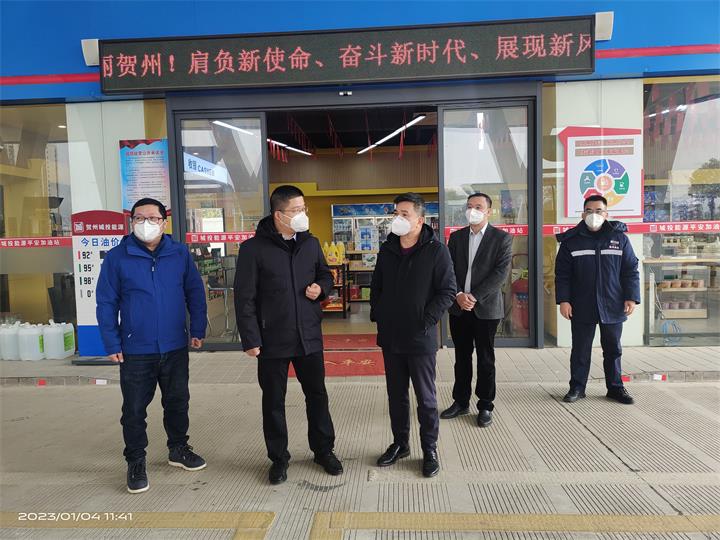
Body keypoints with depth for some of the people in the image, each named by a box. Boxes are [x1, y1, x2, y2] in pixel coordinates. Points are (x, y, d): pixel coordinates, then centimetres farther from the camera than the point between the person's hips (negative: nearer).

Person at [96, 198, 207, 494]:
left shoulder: (180, 254, -1)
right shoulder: (116, 257, -6)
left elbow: (195, 292, 5)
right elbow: (106, 303, -3)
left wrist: (197, 330, 2)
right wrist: (112, 344, -5)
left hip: (175, 347, 2)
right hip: (135, 350, -2)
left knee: (178, 402, 16)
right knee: (134, 409, 8)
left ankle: (178, 448, 37)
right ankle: (136, 462, 27)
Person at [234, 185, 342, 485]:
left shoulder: (310, 243, 4)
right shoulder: (254, 249, -10)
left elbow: (325, 274, 18)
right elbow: (244, 298, -10)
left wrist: (321, 287, -5)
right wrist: (250, 339, -12)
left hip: (309, 336, 4)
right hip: (273, 339, -3)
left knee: (317, 395, 14)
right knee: (274, 401, 11)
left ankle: (323, 450, 33)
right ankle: (278, 457, 29)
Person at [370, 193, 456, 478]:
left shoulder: (436, 250, -10)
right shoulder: (387, 249, 6)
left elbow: (448, 290, -10)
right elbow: (376, 286, 16)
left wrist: (427, 321, -15)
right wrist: (377, 315, 6)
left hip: (420, 339, -5)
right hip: (390, 337, 5)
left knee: (426, 397, 8)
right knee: (396, 395, 17)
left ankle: (429, 449, 24)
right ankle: (400, 443, 33)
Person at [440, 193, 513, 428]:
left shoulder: (502, 238, -3)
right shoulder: (456, 237, 9)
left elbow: (501, 272, -11)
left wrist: (475, 297, -17)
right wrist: (458, 295, -12)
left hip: (486, 308, -3)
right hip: (459, 307, 4)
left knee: (485, 359, 6)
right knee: (461, 357, 13)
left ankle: (485, 406, 19)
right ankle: (461, 402, 26)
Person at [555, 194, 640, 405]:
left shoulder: (619, 238, 4)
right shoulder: (571, 240, 0)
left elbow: (631, 270, 4)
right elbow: (562, 274, -1)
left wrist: (631, 297, -4)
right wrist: (563, 300, -8)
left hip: (612, 306, 1)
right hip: (581, 307, -1)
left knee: (613, 349, 13)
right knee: (580, 350, 7)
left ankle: (615, 387, 26)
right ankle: (577, 387, 18)